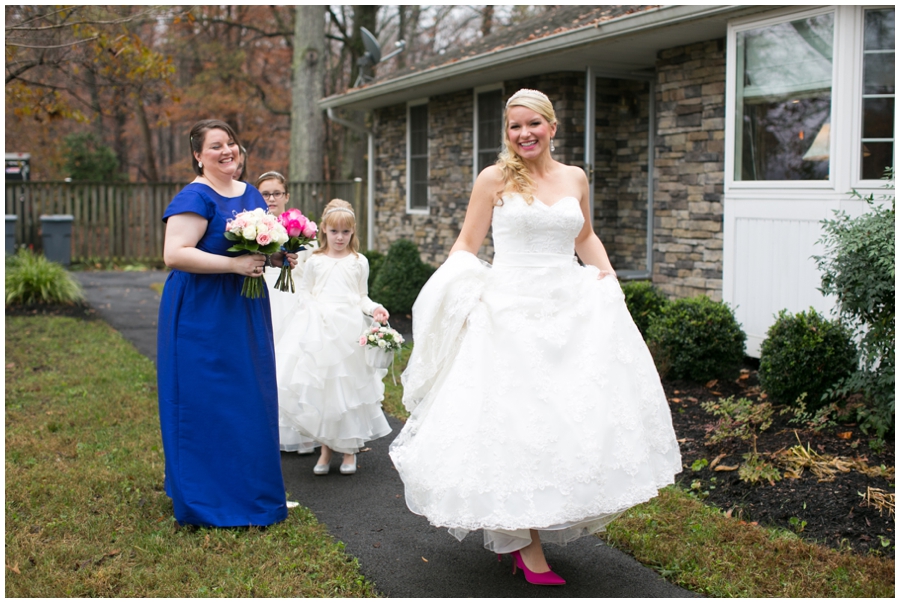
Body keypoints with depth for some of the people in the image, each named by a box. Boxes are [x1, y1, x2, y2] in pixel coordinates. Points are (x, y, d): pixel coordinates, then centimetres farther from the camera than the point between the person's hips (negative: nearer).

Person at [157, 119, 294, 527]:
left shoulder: (251, 194, 13)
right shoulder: (194, 197, -12)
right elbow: (174, 255, -22)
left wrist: (279, 257, 3)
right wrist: (235, 264, -25)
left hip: (246, 313, 8)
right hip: (203, 314, -8)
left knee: (250, 402, 13)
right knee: (208, 403, -3)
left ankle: (248, 491, 26)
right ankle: (208, 501, 8)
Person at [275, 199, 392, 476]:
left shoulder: (359, 262, 8)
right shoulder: (314, 261, 8)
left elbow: (362, 296, 11)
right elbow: (305, 291, 11)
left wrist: (374, 308, -7)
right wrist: (313, 309, -6)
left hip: (349, 328, 0)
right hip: (318, 329, 0)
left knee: (348, 387, 1)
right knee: (319, 387, -1)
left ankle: (349, 448, 15)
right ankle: (325, 448, 12)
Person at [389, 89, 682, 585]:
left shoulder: (575, 179, 12)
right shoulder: (494, 179, 1)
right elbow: (467, 244, 3)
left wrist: (608, 278, 11)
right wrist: (453, 291, -14)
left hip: (570, 312, 4)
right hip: (510, 315, -4)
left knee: (579, 417, 4)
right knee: (516, 421, -4)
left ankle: (548, 522, 23)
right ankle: (526, 544, 6)